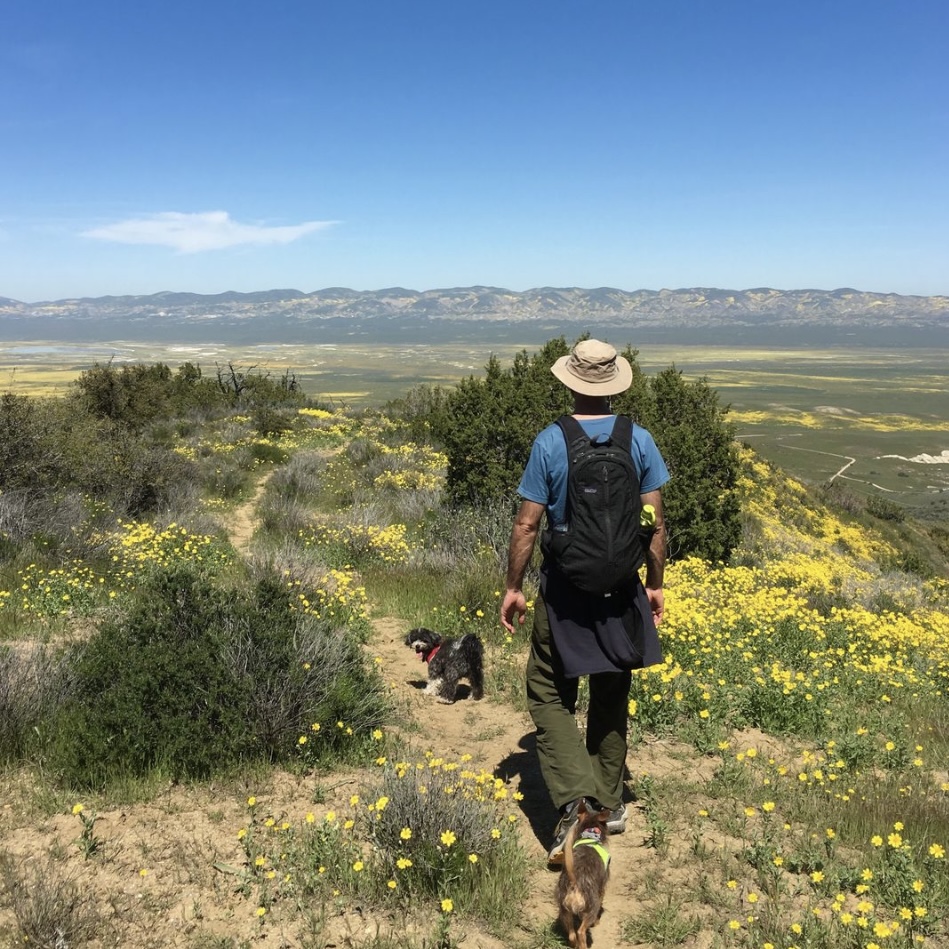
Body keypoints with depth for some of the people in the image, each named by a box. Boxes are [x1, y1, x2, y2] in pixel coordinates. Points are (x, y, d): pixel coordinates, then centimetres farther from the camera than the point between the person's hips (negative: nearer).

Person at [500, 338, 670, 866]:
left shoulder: (550, 442, -11)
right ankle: (610, 803, 29)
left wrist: (513, 588, 1)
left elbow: (527, 525, -10)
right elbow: (655, 522, -1)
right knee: (612, 695, 17)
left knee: (550, 694, 9)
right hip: (622, 589, 3)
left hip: (565, 590, -3)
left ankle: (575, 795, -9)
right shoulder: (640, 441, -4)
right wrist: (656, 585, 11)